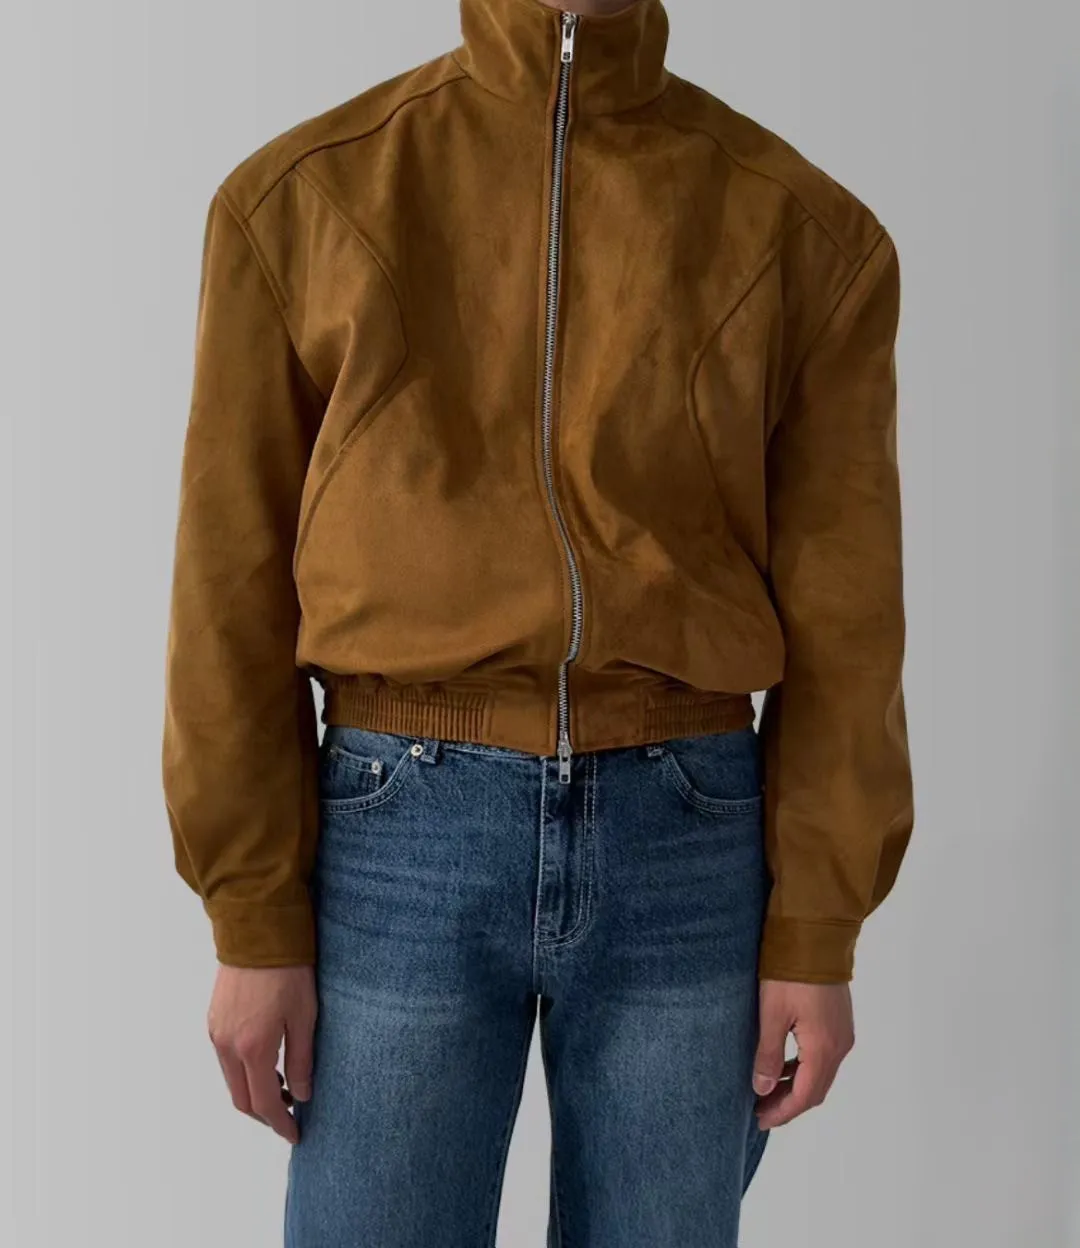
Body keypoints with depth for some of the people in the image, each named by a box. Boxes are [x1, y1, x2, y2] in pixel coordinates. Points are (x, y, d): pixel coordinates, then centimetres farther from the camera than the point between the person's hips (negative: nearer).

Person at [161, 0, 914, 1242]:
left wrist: (818, 935, -1)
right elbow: (238, 583, 0)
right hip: (406, 837, 0)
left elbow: (838, 611, 2)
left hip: (686, 842, 1)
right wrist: (253, 920, -2)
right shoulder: (300, 194, 0)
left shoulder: (807, 229, 1)